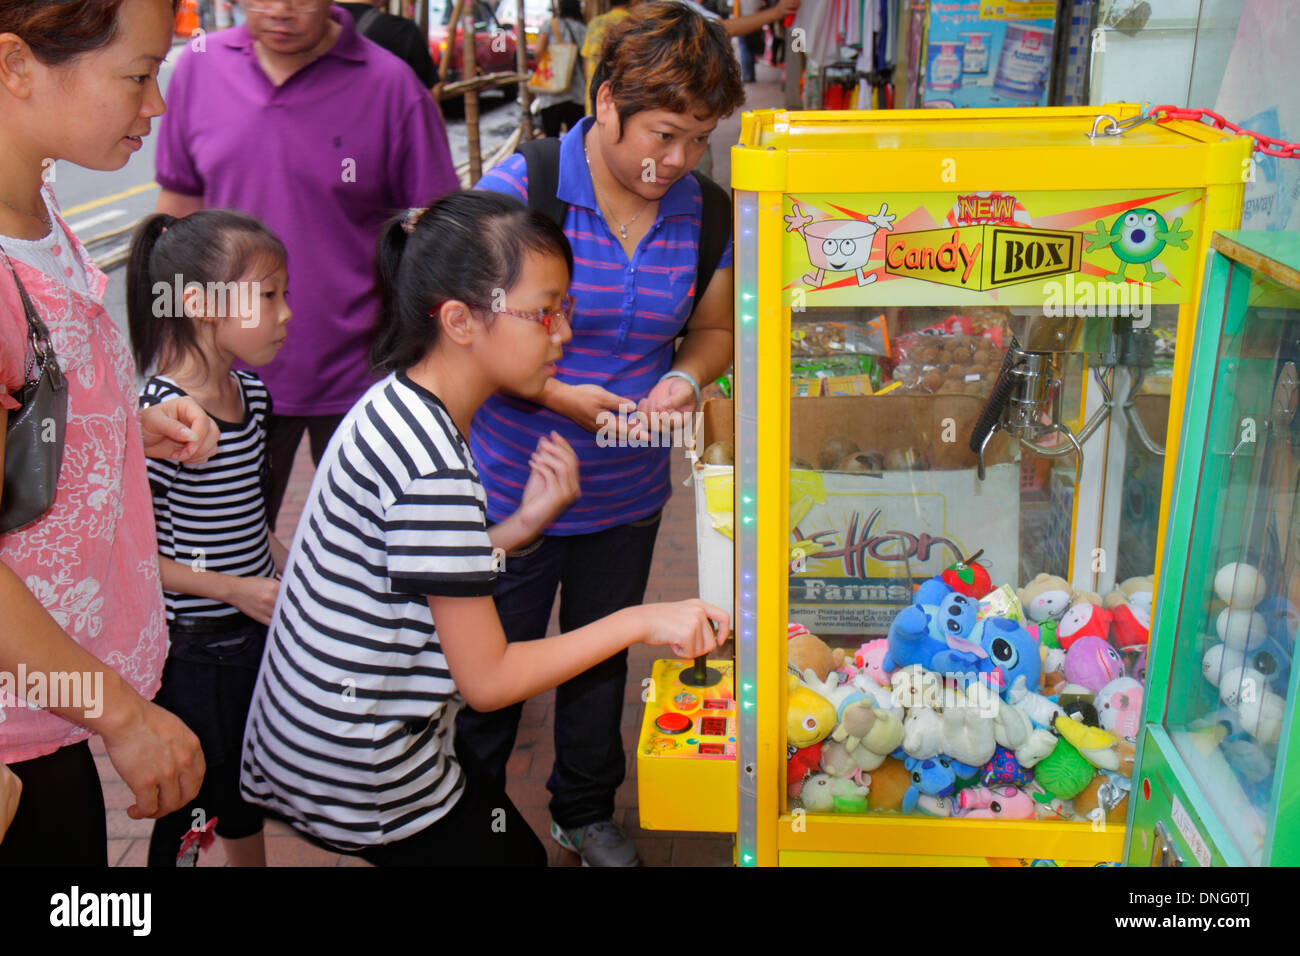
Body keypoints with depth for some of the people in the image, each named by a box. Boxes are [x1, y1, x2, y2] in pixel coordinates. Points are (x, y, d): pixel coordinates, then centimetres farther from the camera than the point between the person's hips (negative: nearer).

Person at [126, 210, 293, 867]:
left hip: (258, 625, 7)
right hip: (195, 652, -7)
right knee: (194, 803, 11)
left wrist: (283, 568, 5)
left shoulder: (250, 392, 0)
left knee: (247, 784, 26)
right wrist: (232, 589, -21)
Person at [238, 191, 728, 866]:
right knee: (515, 854, 11)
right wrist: (639, 622, -18)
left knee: (519, 848, 22)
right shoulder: (434, 467, -28)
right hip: (360, 780, -9)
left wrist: (524, 524, -5)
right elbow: (487, 679, -22)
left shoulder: (396, 406, 1)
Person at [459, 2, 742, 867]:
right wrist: (555, 395, -24)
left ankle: (586, 812, 48)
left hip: (629, 496, 4)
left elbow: (714, 329, 10)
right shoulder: (516, 191, -17)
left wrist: (683, 378, -13)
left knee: (602, 664, 22)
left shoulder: (703, 212, -4)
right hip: (513, 492, -3)